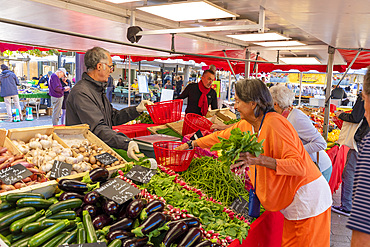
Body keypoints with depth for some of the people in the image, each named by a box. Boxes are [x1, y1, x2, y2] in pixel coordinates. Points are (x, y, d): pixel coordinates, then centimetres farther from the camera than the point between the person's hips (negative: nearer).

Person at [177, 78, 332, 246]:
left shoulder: (274, 124, -24)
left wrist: (259, 160, -37)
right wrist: (191, 144, 22)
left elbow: (299, 165, -27)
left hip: (308, 198, -8)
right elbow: (222, 136, 17)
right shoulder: (246, 125, 2)